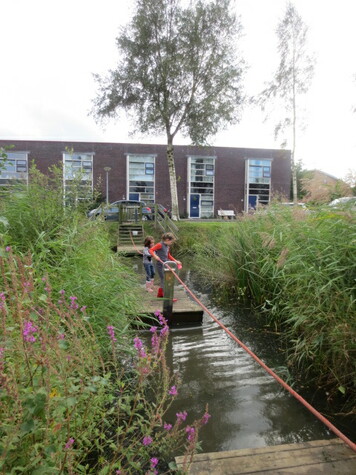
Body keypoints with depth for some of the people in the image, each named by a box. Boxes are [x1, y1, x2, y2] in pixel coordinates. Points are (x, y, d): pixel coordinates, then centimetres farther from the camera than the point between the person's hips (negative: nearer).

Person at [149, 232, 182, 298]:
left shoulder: (167, 246, 11)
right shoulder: (160, 245, -14)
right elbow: (151, 250, -20)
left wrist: (175, 261, 21)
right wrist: (155, 256, -37)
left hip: (165, 265, 9)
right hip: (160, 265, -9)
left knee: (163, 280, 18)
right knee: (164, 280, -7)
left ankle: (160, 294, 33)